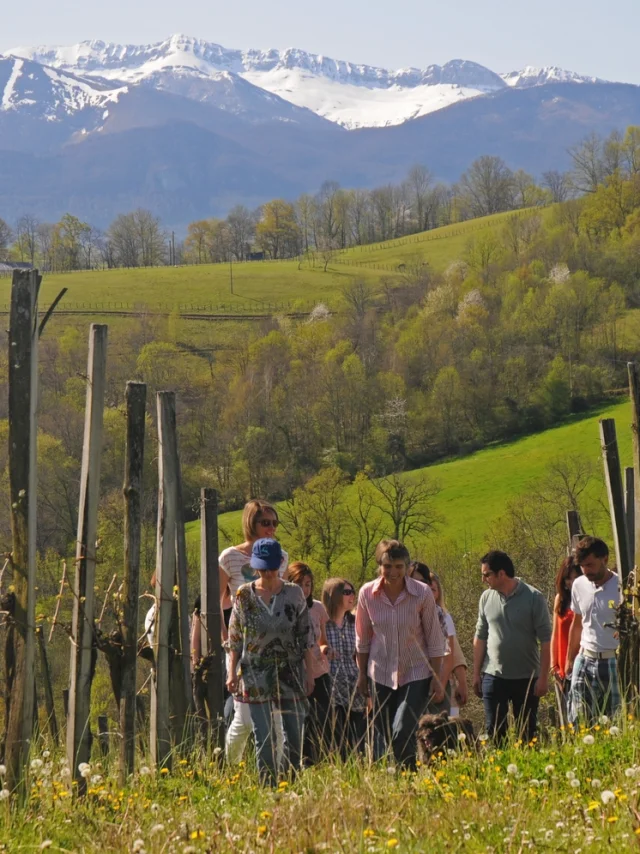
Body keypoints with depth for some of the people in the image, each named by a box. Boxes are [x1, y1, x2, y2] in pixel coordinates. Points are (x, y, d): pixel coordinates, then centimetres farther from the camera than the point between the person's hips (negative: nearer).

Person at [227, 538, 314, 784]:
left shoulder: (294, 593, 0)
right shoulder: (244, 595, 0)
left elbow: (305, 636, 4)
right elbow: (234, 639, 3)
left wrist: (309, 672, 1)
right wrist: (232, 673, -3)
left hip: (290, 673, 1)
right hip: (256, 674, 0)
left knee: (295, 734, 1)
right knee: (263, 737, -2)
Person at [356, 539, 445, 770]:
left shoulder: (422, 594, -12)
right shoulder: (367, 593, -6)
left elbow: (434, 640, -4)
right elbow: (363, 639, 7)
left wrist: (436, 678, -4)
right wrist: (362, 674, 10)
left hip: (416, 674, -3)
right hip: (381, 675, 3)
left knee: (402, 734, -17)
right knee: (385, 738, 7)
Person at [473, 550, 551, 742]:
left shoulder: (533, 598, -9)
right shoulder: (487, 598, 3)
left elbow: (545, 640, -8)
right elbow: (480, 637, 10)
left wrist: (543, 677, -11)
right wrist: (476, 674, 8)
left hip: (526, 678, -3)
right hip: (493, 676, 3)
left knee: (527, 733, 6)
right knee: (495, 732, 3)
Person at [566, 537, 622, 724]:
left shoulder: (622, 587, -12)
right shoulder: (579, 585, 5)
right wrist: (569, 659, 21)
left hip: (613, 662, -5)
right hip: (584, 661, 5)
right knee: (578, 722, 4)